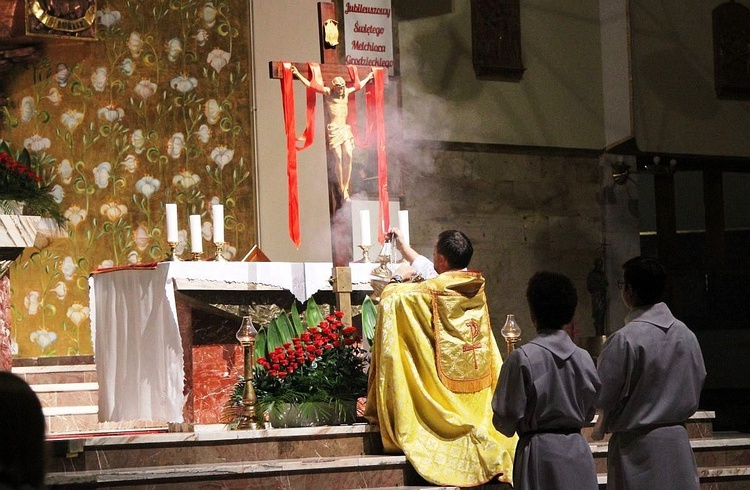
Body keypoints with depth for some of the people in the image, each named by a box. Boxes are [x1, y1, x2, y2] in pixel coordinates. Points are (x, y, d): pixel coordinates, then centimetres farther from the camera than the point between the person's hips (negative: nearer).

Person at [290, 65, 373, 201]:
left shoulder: (346, 92, 15)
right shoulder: (327, 92, 1)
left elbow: (358, 87, 35)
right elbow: (309, 85, -4)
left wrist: (368, 78, 48)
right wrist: (298, 74, -12)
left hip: (345, 128, 5)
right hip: (333, 129, -5)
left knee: (348, 156, -10)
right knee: (339, 158, -9)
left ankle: (346, 188, -6)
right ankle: (341, 189, -3)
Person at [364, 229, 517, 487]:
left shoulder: (432, 291, -18)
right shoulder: (475, 287, 4)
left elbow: (390, 298, -13)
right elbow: (436, 273, 23)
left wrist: (398, 279, 9)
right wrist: (404, 248, 34)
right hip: (481, 390, 6)